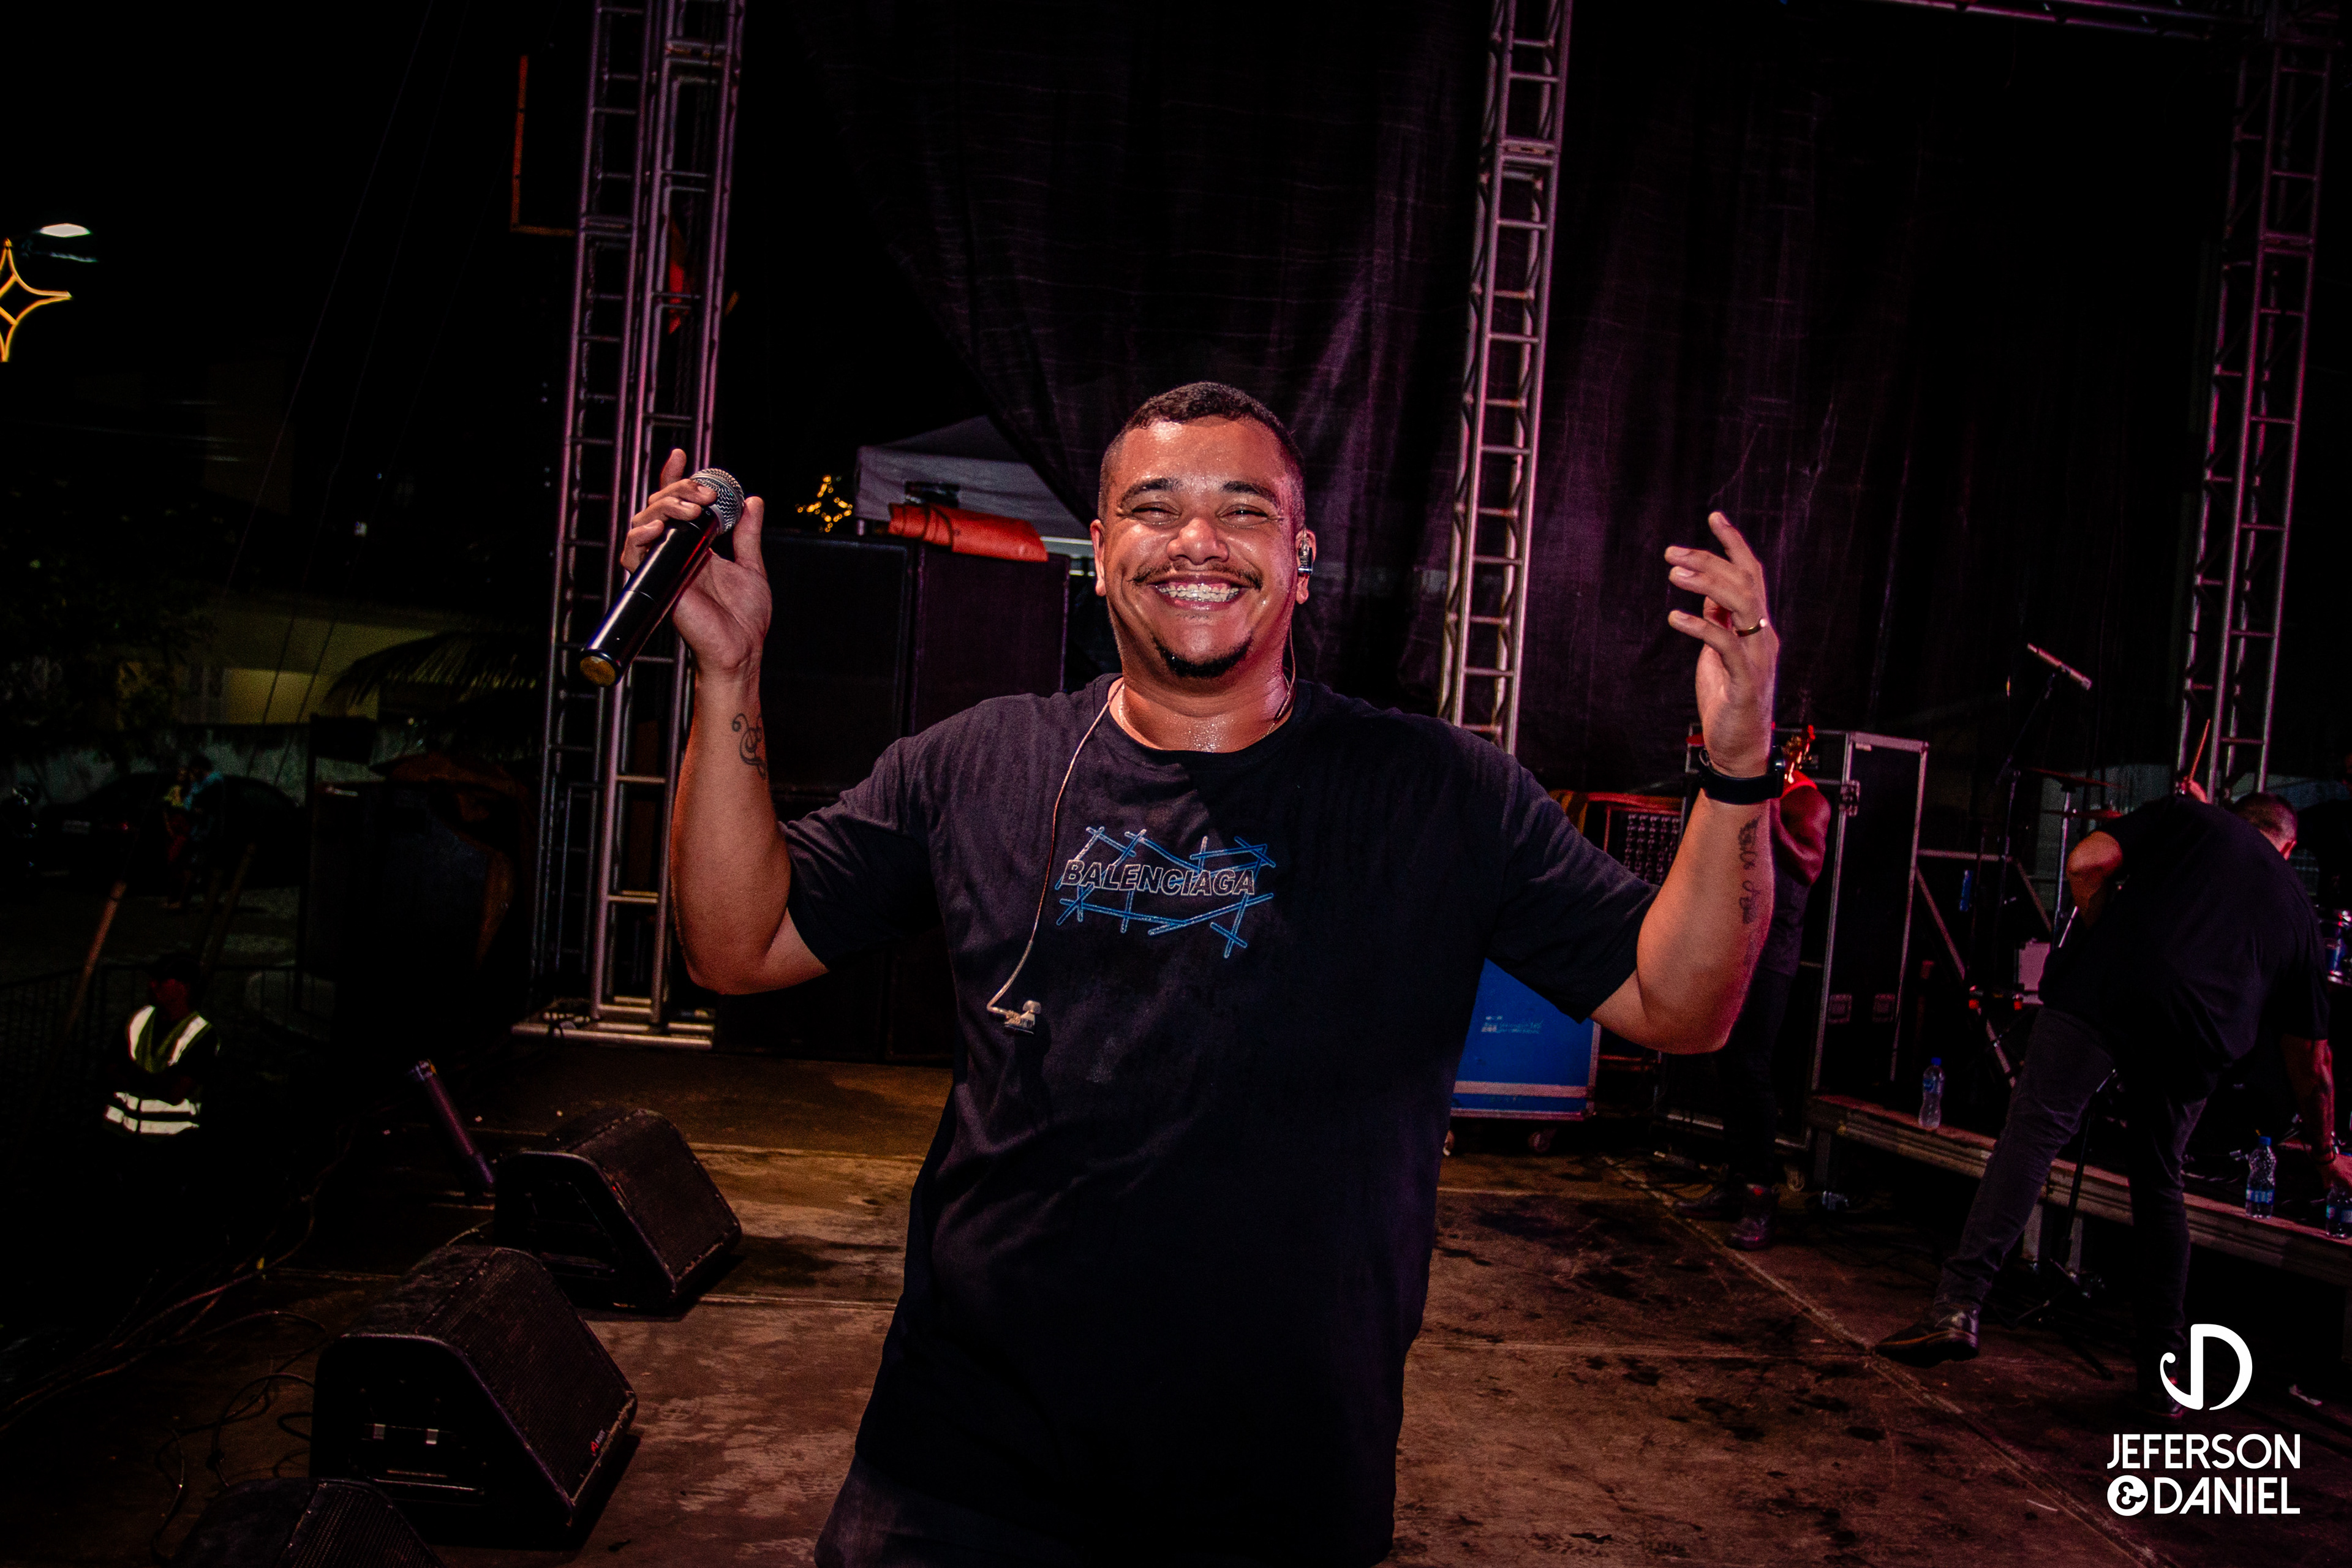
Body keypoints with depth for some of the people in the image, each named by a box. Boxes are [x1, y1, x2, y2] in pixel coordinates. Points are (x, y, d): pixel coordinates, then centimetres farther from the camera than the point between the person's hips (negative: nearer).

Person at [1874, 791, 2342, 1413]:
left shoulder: (2191, 816, 24)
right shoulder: (2296, 905, 32)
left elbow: (2088, 862, 5)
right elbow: (2309, 1057, 35)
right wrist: (2327, 1153, 47)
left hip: (2105, 988, -3)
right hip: (2195, 1033, 3)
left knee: (2034, 1130, -8)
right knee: (2158, 1184, 17)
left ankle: (1959, 1304, -20)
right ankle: (2162, 1370, 22)